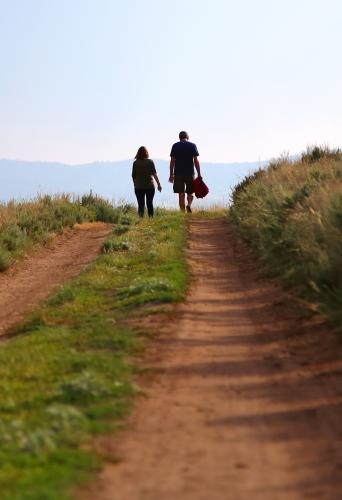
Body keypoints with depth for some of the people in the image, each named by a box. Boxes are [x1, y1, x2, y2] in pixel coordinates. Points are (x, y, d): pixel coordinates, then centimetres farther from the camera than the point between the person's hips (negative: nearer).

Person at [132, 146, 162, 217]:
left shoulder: (135, 163, 0)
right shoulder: (150, 162, -3)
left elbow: (133, 176, 2)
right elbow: (154, 174, -7)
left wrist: (135, 185, 14)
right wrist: (158, 184, -3)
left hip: (139, 187, 0)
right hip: (149, 186, 0)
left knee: (141, 204, 0)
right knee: (150, 203, 10)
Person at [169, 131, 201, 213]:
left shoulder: (175, 146, 4)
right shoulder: (192, 146, 2)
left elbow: (172, 161, 1)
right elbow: (196, 161, -1)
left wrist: (171, 175, 4)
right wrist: (199, 174, 3)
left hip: (178, 173, 0)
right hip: (190, 173, 0)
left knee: (181, 194, 3)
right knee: (190, 193, 12)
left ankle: (183, 212, 1)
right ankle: (189, 205, -15)